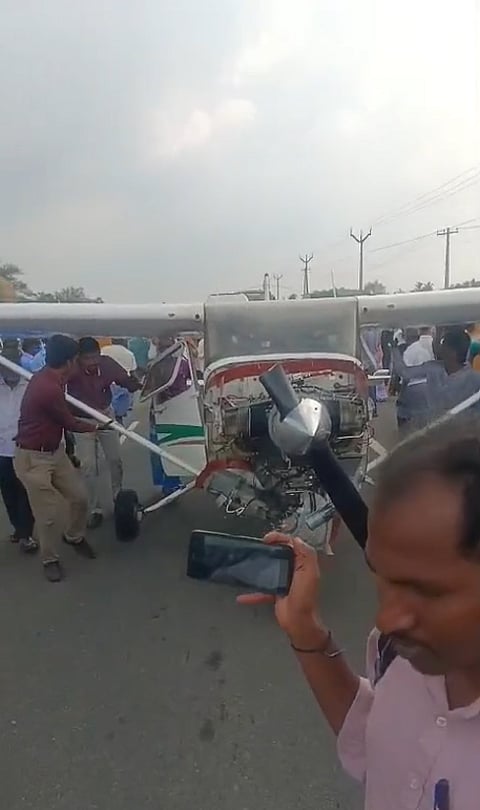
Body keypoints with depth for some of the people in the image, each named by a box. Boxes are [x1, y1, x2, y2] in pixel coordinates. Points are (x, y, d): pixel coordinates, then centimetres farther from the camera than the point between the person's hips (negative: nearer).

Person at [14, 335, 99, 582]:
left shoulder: (46, 377, 0)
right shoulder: (48, 389, -29)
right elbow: (70, 424, -13)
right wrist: (95, 427, 6)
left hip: (55, 451, 9)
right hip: (33, 459, -9)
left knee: (79, 497, 13)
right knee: (48, 515, 3)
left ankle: (74, 537, 39)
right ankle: (50, 560, 26)